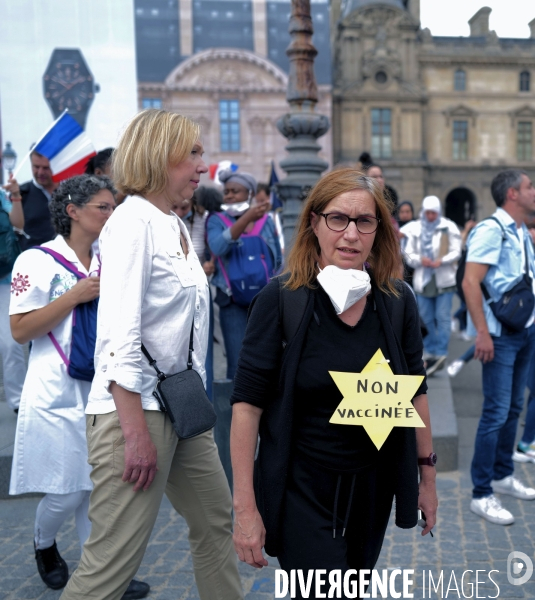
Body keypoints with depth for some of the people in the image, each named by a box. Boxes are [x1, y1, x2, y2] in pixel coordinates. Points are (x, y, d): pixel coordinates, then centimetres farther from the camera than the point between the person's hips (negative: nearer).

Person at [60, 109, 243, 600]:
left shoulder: (177, 227, 13)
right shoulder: (133, 222, -14)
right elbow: (119, 338, -21)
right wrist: (136, 434, -23)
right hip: (135, 410, -9)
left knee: (216, 521, 19)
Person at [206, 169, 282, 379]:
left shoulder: (267, 222, 6)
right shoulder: (217, 221, 0)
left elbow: (278, 259, 13)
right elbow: (218, 247, -22)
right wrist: (247, 218, -31)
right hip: (233, 302, -2)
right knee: (238, 364, -1)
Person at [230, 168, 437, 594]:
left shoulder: (398, 301, -4)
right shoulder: (280, 300, -14)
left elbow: (415, 392, 7)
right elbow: (247, 403, -13)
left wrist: (427, 473, 11)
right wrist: (245, 506, -14)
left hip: (373, 487, 4)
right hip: (301, 490, -4)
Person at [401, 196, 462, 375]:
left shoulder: (449, 227, -1)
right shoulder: (415, 229, 5)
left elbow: (456, 252, -3)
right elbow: (408, 254, 4)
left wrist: (441, 261, -19)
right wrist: (420, 260, -15)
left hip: (444, 279, -3)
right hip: (422, 280, 3)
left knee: (442, 318, -4)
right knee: (426, 319, 8)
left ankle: (441, 354, 0)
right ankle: (431, 352, 20)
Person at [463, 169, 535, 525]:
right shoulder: (491, 230, -13)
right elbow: (470, 282, -21)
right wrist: (482, 332, -25)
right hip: (501, 335, -9)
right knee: (497, 412, -6)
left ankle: (503, 475, 30)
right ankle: (481, 494, 3)